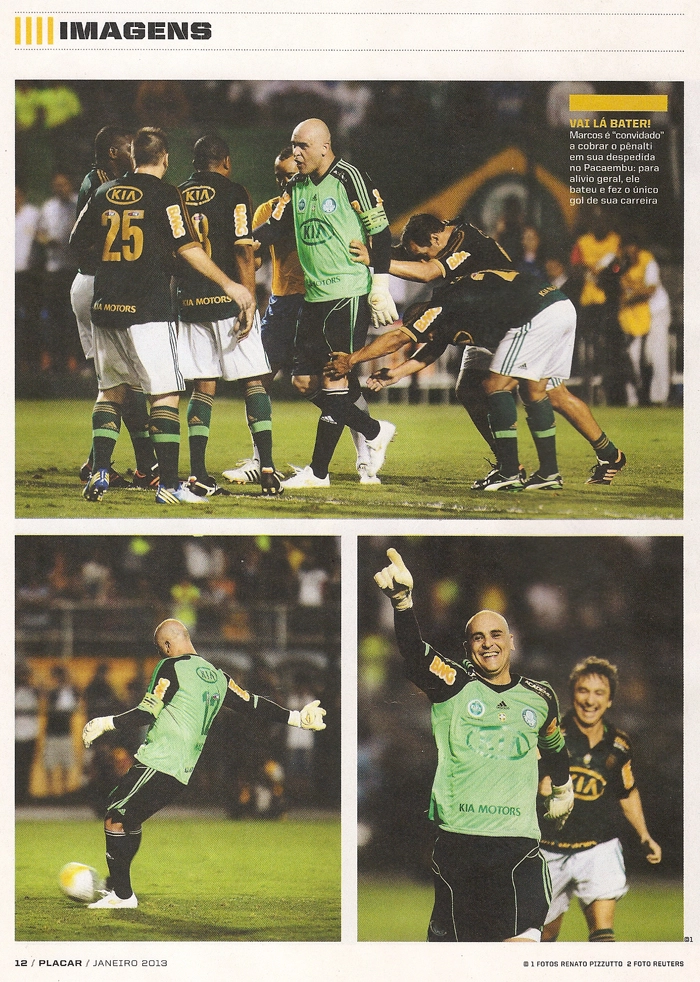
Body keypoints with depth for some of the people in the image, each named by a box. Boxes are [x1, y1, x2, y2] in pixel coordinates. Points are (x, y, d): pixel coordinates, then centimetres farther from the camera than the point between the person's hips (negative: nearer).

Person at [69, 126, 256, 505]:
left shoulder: (104, 193, 9)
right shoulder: (164, 194, -6)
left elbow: (77, 243, 17)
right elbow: (187, 248, -12)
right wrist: (230, 285, -9)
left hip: (106, 307, 5)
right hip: (147, 310, -5)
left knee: (111, 390, 17)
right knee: (165, 393, -2)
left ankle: (99, 475, 9)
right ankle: (168, 484, -7)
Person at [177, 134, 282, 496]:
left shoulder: (177, 196, 10)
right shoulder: (233, 193, -4)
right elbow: (243, 253, -11)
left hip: (190, 301, 4)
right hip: (227, 301, -4)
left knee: (203, 386, 7)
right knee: (254, 381, 3)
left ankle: (198, 474, 0)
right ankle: (267, 469, -4)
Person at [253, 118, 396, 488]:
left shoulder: (348, 178, -10)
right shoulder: (296, 187, 12)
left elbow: (379, 231, -9)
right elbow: (274, 226, 8)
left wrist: (380, 287, -10)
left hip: (350, 293, -8)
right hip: (314, 294, 8)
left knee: (334, 378, -8)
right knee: (305, 381, 6)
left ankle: (318, 471, 0)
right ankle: (374, 432, 19)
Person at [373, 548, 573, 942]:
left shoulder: (540, 697, 11)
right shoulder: (455, 685, 2)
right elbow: (415, 653, -19)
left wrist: (563, 787, 48)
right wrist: (402, 600, -36)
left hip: (518, 842, 1)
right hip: (457, 841, -1)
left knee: (523, 939, -17)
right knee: (453, 938, 5)